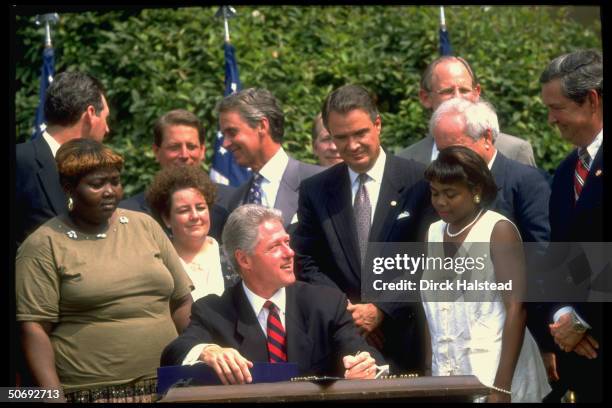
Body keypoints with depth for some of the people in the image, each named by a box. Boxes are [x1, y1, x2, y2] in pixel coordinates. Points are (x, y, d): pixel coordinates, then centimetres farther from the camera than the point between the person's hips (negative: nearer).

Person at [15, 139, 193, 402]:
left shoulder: (145, 226, 11)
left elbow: (180, 302, 13)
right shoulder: (44, 245, -2)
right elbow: (34, 327, -8)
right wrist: (53, 396, -17)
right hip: (91, 393, -4)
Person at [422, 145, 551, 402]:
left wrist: (501, 387, -19)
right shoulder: (433, 234, 11)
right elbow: (431, 310, 13)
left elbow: (516, 308, -13)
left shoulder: (499, 230, -6)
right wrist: (430, 375, 5)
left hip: (495, 373, -5)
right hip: (447, 379, 5)